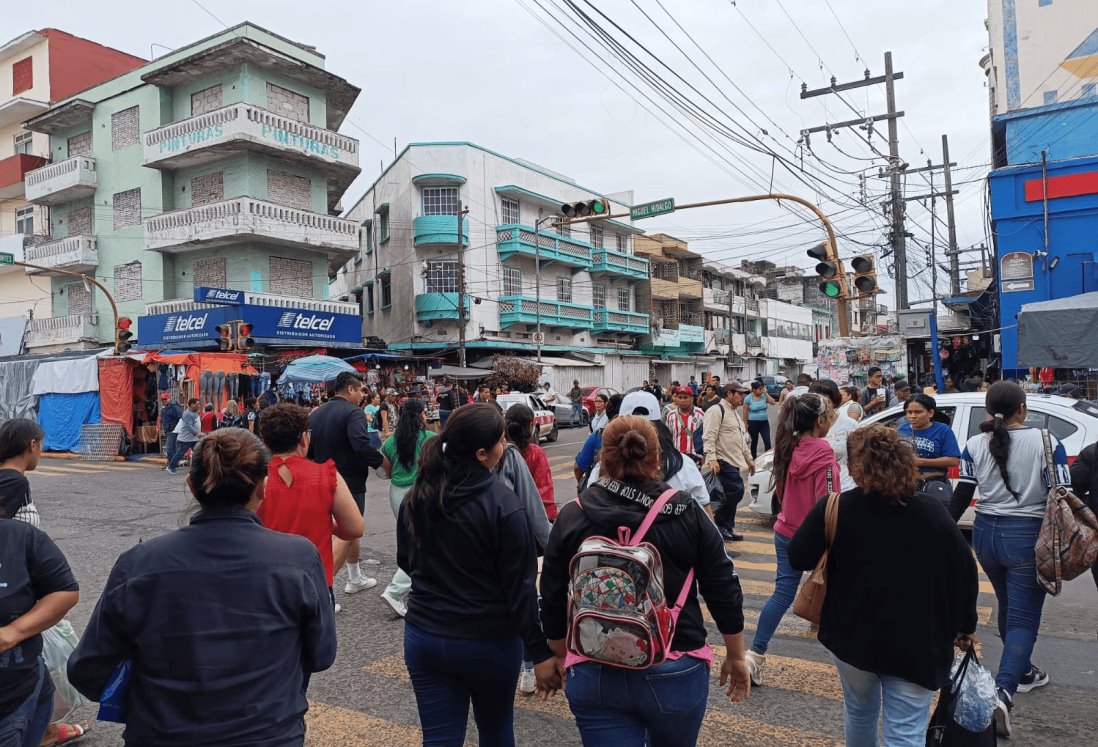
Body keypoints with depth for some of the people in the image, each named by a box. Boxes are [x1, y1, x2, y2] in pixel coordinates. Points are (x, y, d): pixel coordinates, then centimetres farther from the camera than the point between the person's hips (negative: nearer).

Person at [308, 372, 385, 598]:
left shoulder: (316, 413, 9)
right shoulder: (353, 412, -16)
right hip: (350, 481, -8)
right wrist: (381, 461, -18)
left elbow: (308, 449, 12)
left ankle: (355, 579, 24)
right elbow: (362, 445, -31)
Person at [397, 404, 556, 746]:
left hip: (424, 637, 4)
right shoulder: (503, 504, -20)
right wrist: (540, 650, -10)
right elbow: (520, 586, -18)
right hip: (489, 640, -3)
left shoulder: (415, 497, -3)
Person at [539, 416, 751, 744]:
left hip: (595, 678, 0)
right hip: (676, 674, 1)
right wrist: (736, 658, 12)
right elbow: (724, 592, -3)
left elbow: (552, 601, 1)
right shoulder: (686, 513, -8)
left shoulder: (571, 517, -6)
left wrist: (557, 658, 17)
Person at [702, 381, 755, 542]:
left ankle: (726, 527, 17)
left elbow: (742, 439, 30)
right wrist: (711, 459, -28)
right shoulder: (716, 411, -10)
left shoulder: (735, 413, 22)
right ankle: (719, 524, -3)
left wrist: (749, 459, 28)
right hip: (723, 462, -10)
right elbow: (709, 437, -19)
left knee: (732, 494, 10)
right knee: (736, 491, -15)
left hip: (734, 462, 10)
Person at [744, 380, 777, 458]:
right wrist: (745, 425, -7)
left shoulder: (764, 396, 0)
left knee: (767, 442, -7)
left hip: (765, 423, 3)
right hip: (753, 423, -3)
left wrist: (766, 393, -13)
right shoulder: (748, 398, -9)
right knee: (754, 443, 10)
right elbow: (745, 413, -6)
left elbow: (773, 402, -13)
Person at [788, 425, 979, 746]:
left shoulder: (834, 509, -11)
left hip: (852, 635, 0)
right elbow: (966, 573, 0)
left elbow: (797, 559, -8)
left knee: (859, 712, 23)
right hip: (915, 643, 0)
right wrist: (965, 626, 13)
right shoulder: (932, 513, -4)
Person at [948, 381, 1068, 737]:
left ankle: (1022, 672, 40)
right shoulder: (1046, 442, -10)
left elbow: (961, 496, 0)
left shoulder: (975, 445, -2)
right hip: (1027, 538, -4)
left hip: (986, 533, 4)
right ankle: (1002, 692, -15)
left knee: (1008, 607, 24)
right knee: (1023, 618, -1)